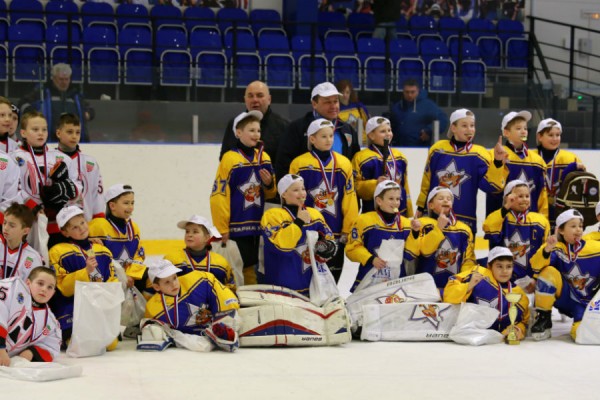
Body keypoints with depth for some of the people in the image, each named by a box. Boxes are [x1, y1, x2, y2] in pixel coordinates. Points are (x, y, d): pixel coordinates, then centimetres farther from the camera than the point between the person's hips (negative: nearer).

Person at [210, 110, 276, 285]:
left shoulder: (264, 157, 8)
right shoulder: (230, 159, -12)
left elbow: (271, 193, 17)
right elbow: (219, 195, -14)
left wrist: (269, 184, -7)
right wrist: (223, 228, -12)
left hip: (257, 226, 6)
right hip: (236, 226, -6)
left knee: (251, 265, 14)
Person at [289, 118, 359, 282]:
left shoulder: (344, 164, 5)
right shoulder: (299, 164, -5)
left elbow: (350, 200, 4)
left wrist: (348, 229, 2)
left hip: (336, 232, 3)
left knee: (333, 276, 10)